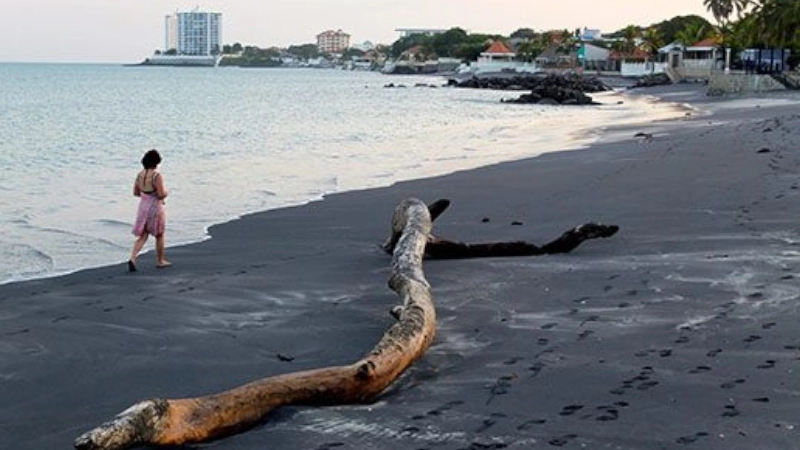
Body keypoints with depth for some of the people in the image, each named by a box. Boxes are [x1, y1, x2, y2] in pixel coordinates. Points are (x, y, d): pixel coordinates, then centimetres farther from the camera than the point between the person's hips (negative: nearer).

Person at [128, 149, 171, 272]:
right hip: (156, 207, -5)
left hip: (143, 206, 5)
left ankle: (132, 258, -9)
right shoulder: (157, 176, -19)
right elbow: (161, 194, -23)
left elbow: (135, 192, 9)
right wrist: (166, 192, -1)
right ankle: (160, 261, 25)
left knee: (142, 236, 10)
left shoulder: (140, 174, 2)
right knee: (159, 235, 14)